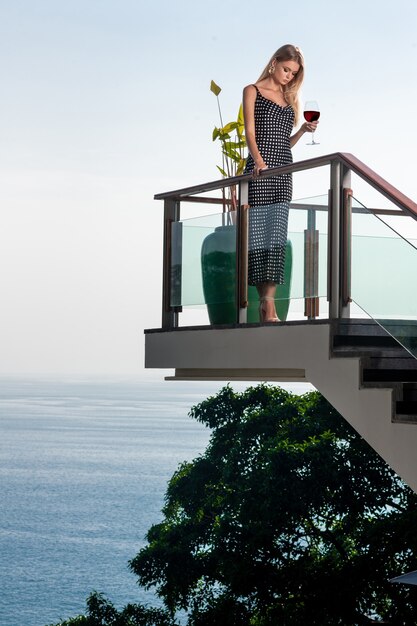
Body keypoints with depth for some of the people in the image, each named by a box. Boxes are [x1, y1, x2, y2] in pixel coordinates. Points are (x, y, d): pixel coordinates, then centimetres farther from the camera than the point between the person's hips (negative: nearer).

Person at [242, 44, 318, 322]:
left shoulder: (290, 98, 21)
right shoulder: (253, 91, 5)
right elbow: (250, 133, -6)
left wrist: (304, 130, 2)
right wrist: (258, 160, -22)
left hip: (283, 170, 5)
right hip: (260, 169, -5)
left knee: (277, 234, -6)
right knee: (259, 233, -6)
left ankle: (268, 299, -13)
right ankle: (266, 301, -5)